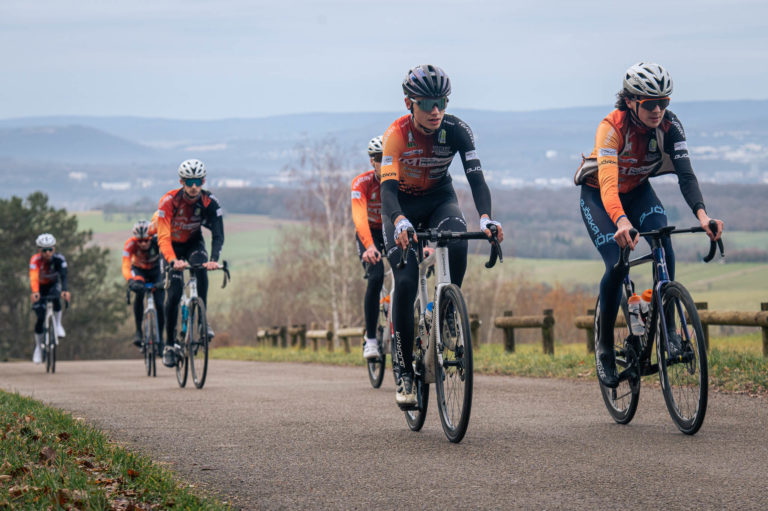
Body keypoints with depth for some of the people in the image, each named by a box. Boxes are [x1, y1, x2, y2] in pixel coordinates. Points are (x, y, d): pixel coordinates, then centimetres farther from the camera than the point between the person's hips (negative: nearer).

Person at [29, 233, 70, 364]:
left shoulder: (59, 259, -27)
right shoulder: (35, 260, -31)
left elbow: (63, 276, -40)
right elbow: (33, 277, -46)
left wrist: (64, 290, -60)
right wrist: (35, 292, -64)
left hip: (53, 284, 0)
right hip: (40, 287, 0)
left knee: (55, 298, -35)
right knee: (40, 318, -9)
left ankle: (58, 324, -11)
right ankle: (38, 347, 10)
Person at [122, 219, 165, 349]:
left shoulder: (158, 241, -33)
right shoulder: (130, 244, -33)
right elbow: (126, 267, -41)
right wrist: (131, 281, -62)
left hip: (156, 271, 1)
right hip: (139, 270, -1)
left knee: (159, 304, -13)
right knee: (139, 292, -32)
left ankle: (160, 337, 8)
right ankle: (138, 331, -22)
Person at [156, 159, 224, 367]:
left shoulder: (209, 202, -23)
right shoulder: (168, 201, -29)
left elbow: (218, 234, -28)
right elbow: (163, 237, -36)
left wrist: (214, 260, -47)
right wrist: (173, 261, -54)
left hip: (194, 243, 1)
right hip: (173, 246, -1)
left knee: (201, 269, -32)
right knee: (175, 292, -15)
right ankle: (169, 344, -3)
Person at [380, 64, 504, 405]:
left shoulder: (456, 130, -21)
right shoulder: (397, 134, -27)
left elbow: (475, 177, -28)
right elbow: (388, 187, -37)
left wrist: (485, 218, -47)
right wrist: (399, 222, -58)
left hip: (439, 200, 2)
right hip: (402, 206, -2)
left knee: (457, 246, -33)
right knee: (405, 283, -17)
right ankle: (404, 372, -7)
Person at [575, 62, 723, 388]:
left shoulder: (669, 125, -22)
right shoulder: (612, 127, -34)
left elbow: (685, 173, -31)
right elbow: (608, 183, -46)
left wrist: (701, 214, -50)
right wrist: (621, 221, -65)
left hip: (638, 191, 4)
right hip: (598, 196, -3)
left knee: (664, 249, -24)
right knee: (617, 266, -20)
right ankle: (605, 347, -2)